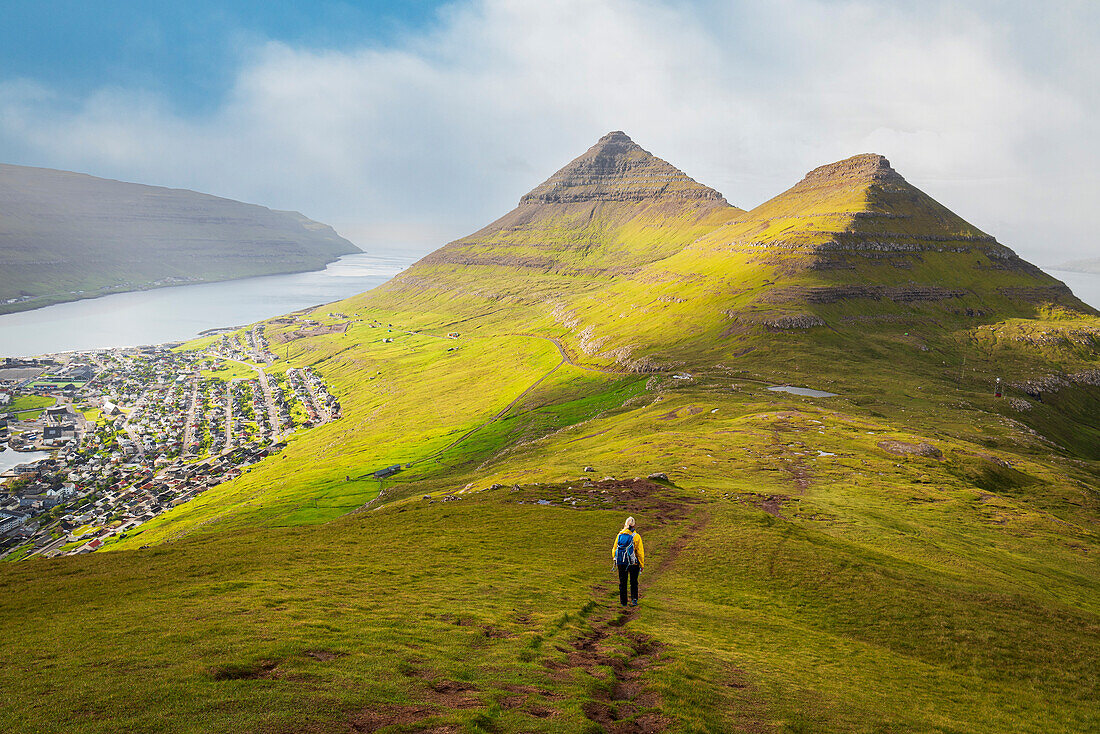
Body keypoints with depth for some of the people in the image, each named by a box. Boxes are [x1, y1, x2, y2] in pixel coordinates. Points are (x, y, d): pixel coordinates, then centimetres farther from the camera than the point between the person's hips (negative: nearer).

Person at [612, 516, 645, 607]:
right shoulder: (636, 536, -11)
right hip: (633, 563, -3)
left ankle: (623, 601, 17)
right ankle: (634, 599, 6)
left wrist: (614, 560, 18)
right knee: (633, 583, 12)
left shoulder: (619, 535, 0)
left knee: (622, 583, 12)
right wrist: (642, 564, -2)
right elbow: (640, 551, -10)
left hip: (621, 563, 3)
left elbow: (614, 549, 6)